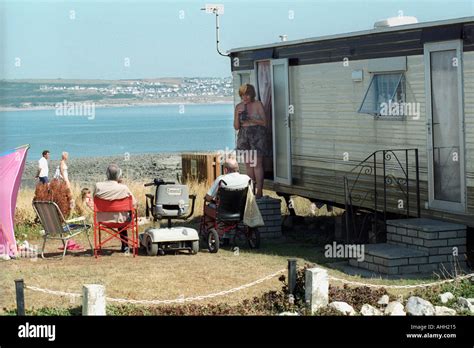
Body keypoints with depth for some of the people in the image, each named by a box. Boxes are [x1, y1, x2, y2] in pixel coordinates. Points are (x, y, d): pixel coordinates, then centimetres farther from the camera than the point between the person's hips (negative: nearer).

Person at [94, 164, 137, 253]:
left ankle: (124, 245, 48)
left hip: (102, 219, 3)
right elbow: (134, 204, -10)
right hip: (118, 220, -3)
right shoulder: (123, 188, -20)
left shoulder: (98, 186, -13)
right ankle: (125, 246, 43)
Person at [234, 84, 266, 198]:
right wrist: (238, 115, -12)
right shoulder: (238, 107, 5)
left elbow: (264, 122, -5)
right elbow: (236, 127, 5)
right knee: (248, 164, 4)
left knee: (257, 164, -7)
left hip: (257, 135, -4)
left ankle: (259, 191, -3)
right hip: (244, 136, 4)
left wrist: (251, 120, -18)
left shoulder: (258, 105, -4)